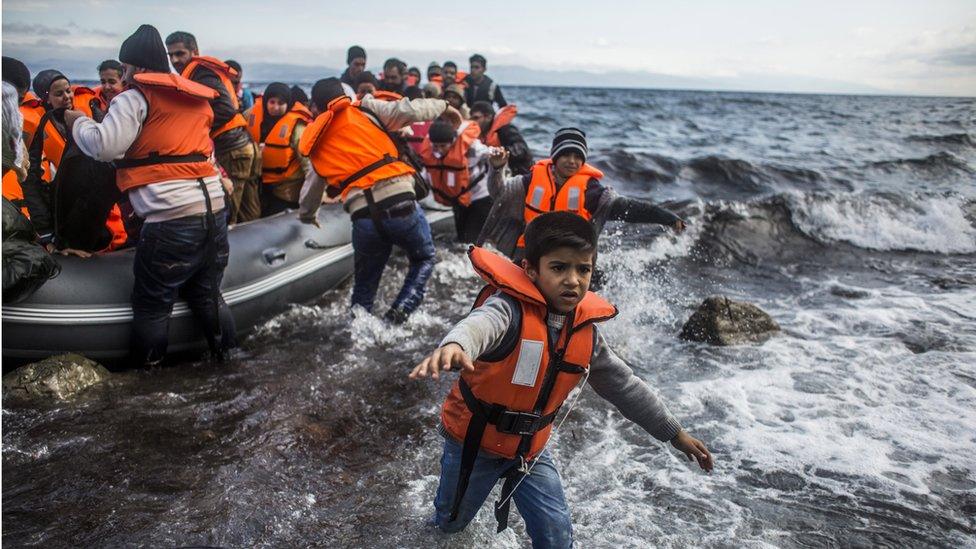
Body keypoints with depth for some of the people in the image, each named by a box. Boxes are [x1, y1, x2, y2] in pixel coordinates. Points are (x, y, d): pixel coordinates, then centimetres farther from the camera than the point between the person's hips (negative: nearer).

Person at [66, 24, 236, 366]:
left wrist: (78, 123, 9)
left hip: (171, 220, -7)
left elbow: (105, 146, -9)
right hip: (214, 212, 7)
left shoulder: (136, 97, -1)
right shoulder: (197, 98, 20)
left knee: (151, 305, 7)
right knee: (207, 296, 19)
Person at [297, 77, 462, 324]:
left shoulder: (316, 145, 22)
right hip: (400, 202, -3)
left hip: (363, 218, 3)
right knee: (424, 259, 21)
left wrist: (307, 216, 56)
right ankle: (397, 315, 4)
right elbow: (408, 110, -2)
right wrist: (443, 106, 16)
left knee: (364, 283, 24)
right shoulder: (364, 110, 8)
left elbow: (311, 190, 36)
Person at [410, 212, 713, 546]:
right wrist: (454, 346, -75)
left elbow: (623, 385, 6)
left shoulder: (587, 330, -8)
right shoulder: (510, 306, -27)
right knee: (451, 522, 20)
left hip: (531, 448, 4)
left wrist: (673, 433, 12)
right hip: (473, 440, -3)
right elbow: (481, 323, -51)